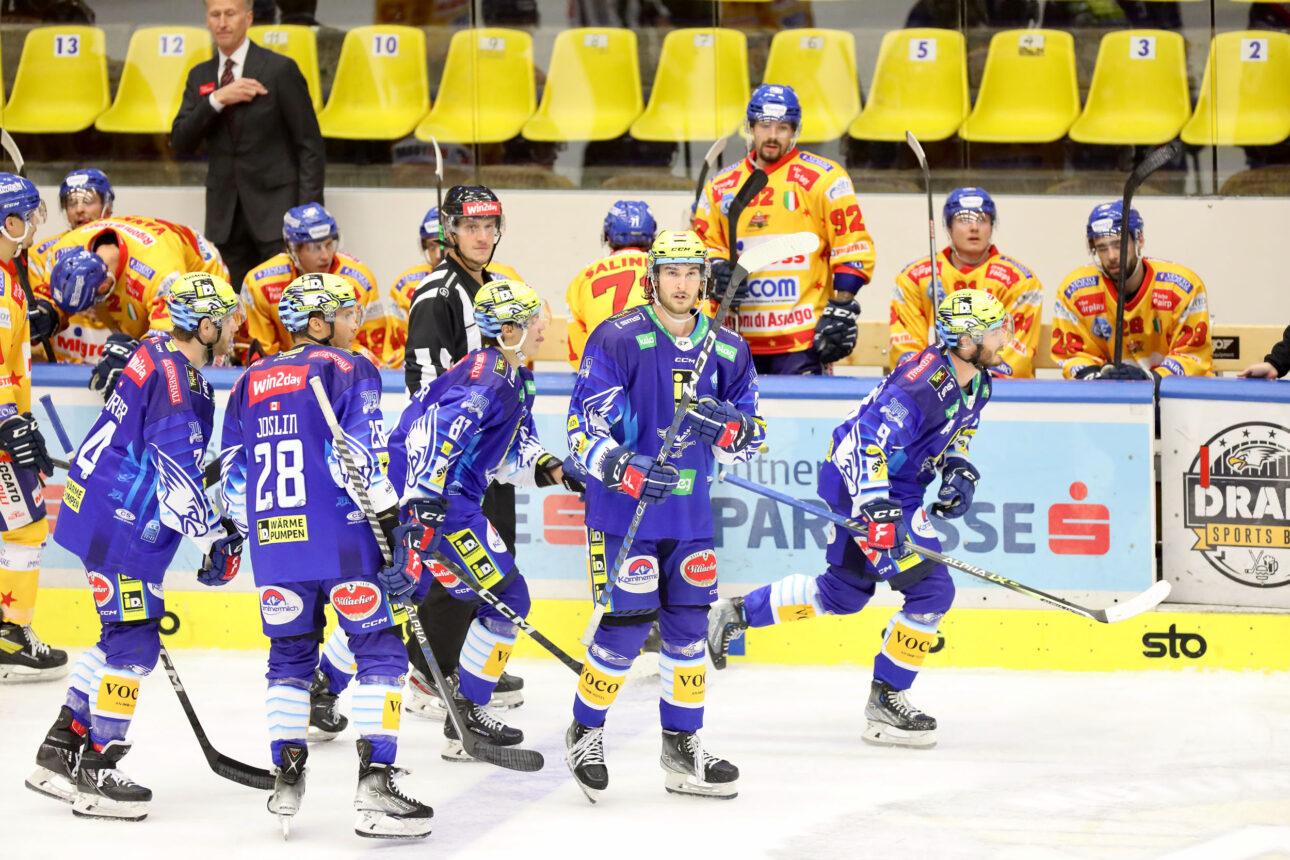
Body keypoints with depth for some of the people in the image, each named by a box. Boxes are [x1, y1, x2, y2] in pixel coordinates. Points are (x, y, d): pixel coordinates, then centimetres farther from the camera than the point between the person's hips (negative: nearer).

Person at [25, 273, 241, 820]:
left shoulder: (160, 354, 11)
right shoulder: (177, 381, -21)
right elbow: (178, 473, -24)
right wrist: (214, 539, -19)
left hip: (104, 510, 10)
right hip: (120, 525, -10)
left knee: (124, 634, 17)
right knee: (134, 641, -8)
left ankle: (59, 752, 21)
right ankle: (95, 773, -4)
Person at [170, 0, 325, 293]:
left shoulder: (279, 69, -3)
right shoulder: (200, 76, 12)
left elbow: (310, 145, -3)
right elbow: (180, 142, 1)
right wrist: (217, 99, -14)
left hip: (275, 207, -5)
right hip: (225, 213, 5)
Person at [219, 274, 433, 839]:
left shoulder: (249, 383, 17)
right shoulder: (347, 370, 0)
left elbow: (233, 473, 19)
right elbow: (360, 453, -12)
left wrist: (233, 537, 29)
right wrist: (391, 523, -9)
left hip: (273, 540, 5)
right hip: (340, 538, -5)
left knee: (291, 655, 18)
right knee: (379, 651, 0)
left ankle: (286, 781, 13)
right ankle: (375, 785, -10)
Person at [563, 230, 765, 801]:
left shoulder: (727, 351, 6)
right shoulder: (617, 340, -10)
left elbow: (751, 438, 10)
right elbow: (583, 427, -14)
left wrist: (726, 427, -14)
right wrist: (627, 473, -29)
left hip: (689, 512, 5)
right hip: (623, 509, -5)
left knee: (688, 623, 7)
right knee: (628, 623, -7)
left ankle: (682, 748, 18)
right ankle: (585, 733, 13)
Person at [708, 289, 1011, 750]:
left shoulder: (977, 381, 0)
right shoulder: (922, 385, -30)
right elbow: (864, 444, -32)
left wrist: (958, 468, 4)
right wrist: (877, 512, -37)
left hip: (897, 487, 10)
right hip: (860, 483, -10)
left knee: (844, 591, 20)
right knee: (931, 589, -12)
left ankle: (737, 613, 32)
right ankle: (885, 702, -2)